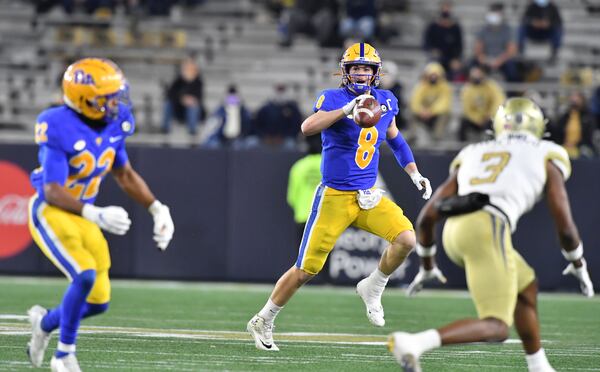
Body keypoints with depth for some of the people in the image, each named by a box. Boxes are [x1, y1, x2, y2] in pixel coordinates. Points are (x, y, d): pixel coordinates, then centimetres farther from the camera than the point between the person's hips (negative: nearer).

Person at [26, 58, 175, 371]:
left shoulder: (114, 124, -3)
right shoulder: (59, 128, -25)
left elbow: (124, 174, 14)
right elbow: (52, 191, -29)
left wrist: (156, 208, 4)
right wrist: (96, 215, -41)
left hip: (82, 217, 7)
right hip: (50, 214, -7)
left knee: (99, 301, 3)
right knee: (85, 275, -27)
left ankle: (45, 322, 34)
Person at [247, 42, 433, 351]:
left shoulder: (385, 102, 7)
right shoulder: (333, 99, -11)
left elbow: (395, 139, 25)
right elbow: (308, 128, -30)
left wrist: (414, 174, 20)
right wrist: (347, 109, -37)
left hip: (368, 197, 5)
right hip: (335, 197, -5)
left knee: (406, 239, -18)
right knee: (306, 270, -2)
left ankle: (373, 288, 8)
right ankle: (263, 321, 16)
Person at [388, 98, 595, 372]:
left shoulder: (471, 155, 31)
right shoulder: (546, 157, 21)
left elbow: (427, 216, 26)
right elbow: (564, 226, 17)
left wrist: (427, 265, 39)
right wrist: (579, 266, 35)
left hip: (454, 230, 6)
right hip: (488, 229, -6)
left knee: (526, 286, 28)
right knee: (496, 327, -5)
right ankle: (414, 343, -27)